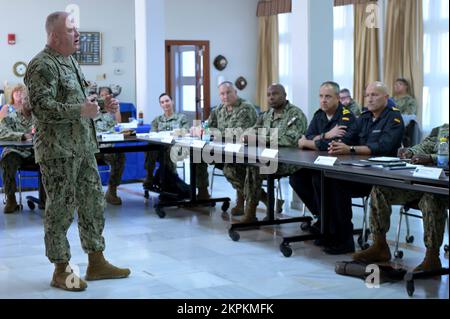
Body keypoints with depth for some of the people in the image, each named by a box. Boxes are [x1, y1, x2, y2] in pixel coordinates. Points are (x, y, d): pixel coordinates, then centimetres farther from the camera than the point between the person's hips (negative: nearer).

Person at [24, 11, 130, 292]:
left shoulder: (70, 61, 17)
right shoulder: (42, 66, -13)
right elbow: (42, 107, -22)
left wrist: (102, 105, 11)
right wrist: (80, 111, -28)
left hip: (83, 147, 9)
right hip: (58, 151, -9)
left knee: (93, 204, 12)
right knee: (61, 209, -1)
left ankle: (96, 263, 23)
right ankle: (61, 270, 10)